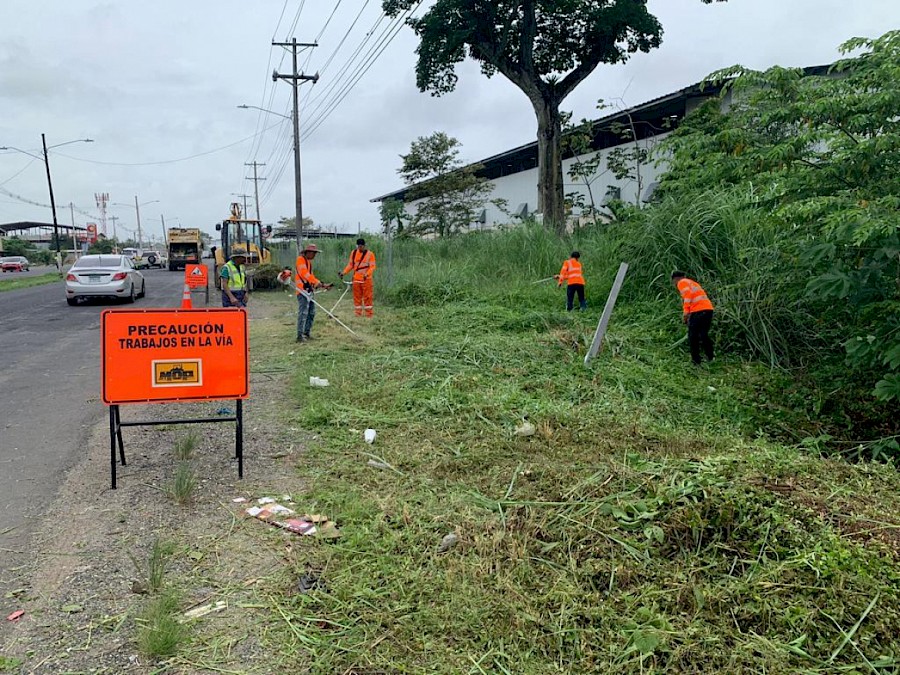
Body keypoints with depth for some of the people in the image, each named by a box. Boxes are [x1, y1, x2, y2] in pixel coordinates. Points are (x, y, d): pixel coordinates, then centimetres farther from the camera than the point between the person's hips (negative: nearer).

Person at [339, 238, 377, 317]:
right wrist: (343, 272, 1)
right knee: (357, 297, 7)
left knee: (367, 297, -3)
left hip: (366, 279, -4)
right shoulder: (353, 253, 7)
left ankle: (369, 315, 3)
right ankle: (358, 315, 14)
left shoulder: (370, 254, -5)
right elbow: (350, 264, 13)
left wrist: (366, 274, -27)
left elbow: (372, 266, -10)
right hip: (356, 279, 4)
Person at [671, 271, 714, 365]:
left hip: (698, 311, -7)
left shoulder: (682, 282, 7)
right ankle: (710, 358, 12)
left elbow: (687, 294, -12)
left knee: (693, 337, 1)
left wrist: (686, 311, -16)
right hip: (709, 308, 7)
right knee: (704, 335, 15)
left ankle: (696, 362, 2)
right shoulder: (692, 282, 30)